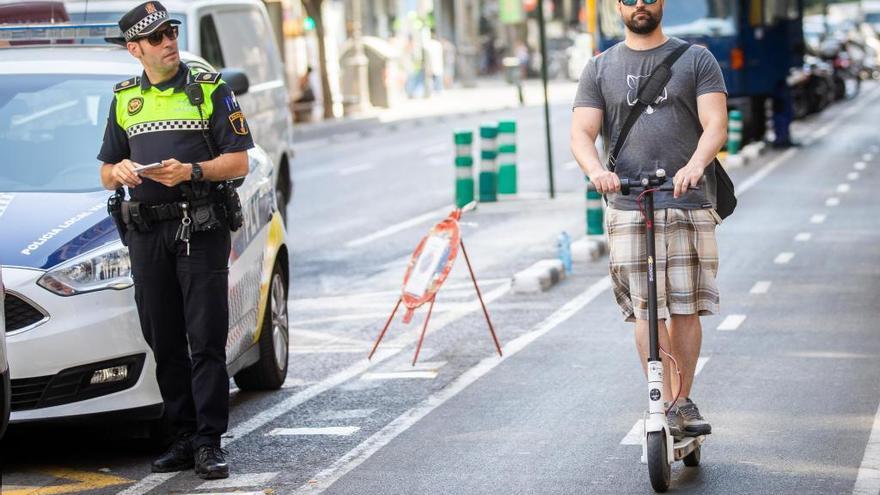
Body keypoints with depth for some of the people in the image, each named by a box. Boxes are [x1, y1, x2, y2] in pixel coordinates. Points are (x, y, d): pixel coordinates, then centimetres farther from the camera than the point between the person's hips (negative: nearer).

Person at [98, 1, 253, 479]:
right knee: (165, 343, 5)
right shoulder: (124, 99, 15)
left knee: (206, 341, -7)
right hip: (146, 233, 4)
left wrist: (191, 171, -16)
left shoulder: (210, 89, 4)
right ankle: (183, 438, 12)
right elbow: (106, 174, 19)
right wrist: (121, 171, -5)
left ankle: (209, 442, -7)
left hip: (201, 229, -4)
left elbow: (238, 162, -1)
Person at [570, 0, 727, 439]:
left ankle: (684, 403, 13)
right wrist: (596, 170, -19)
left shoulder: (696, 59, 9)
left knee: (685, 307, 1)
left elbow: (716, 124, -2)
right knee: (646, 309, -7)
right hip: (628, 207, 0)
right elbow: (581, 132, 4)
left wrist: (695, 163, -24)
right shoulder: (600, 69, 13)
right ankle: (665, 405, -5)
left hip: (690, 204, 0)